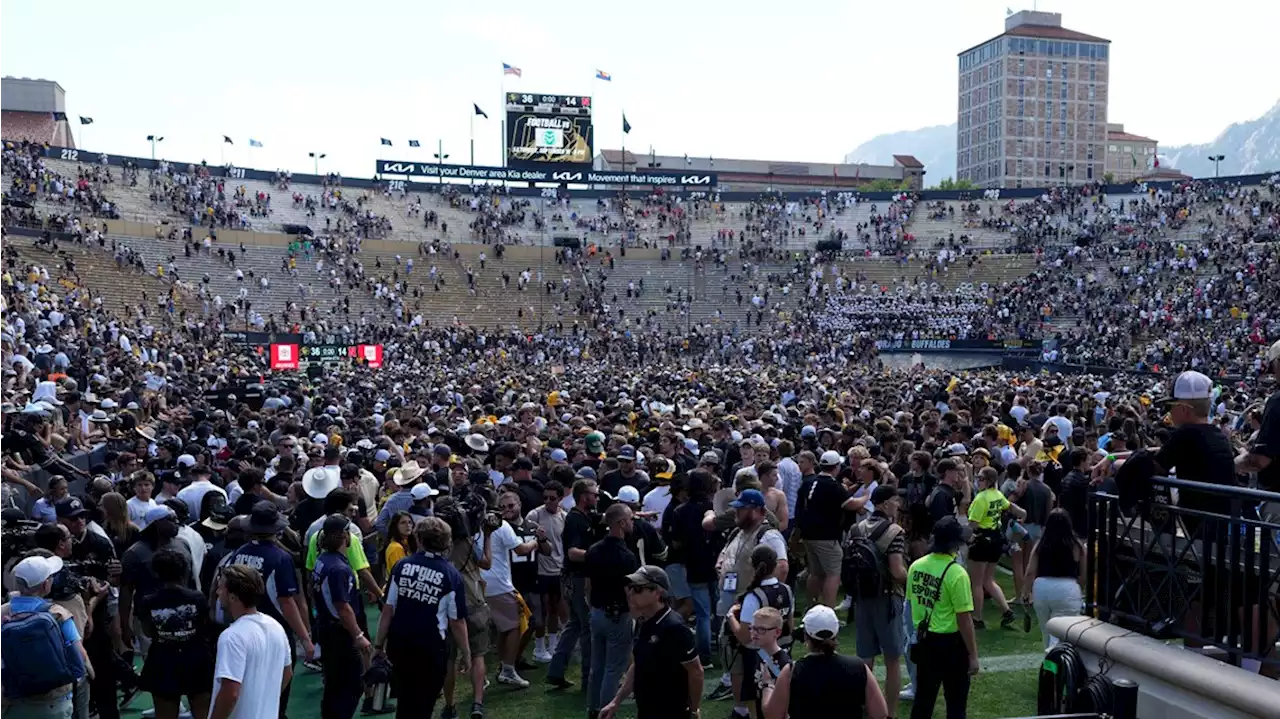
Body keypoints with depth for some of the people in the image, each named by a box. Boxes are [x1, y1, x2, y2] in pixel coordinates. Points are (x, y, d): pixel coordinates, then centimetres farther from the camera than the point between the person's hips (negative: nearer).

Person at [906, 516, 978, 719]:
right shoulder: (956, 573, -20)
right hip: (950, 643, -6)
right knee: (956, 702, 9)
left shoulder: (916, 566, -1)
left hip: (924, 641, 6)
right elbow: (964, 619, -18)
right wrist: (973, 655, -10)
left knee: (923, 698, 16)